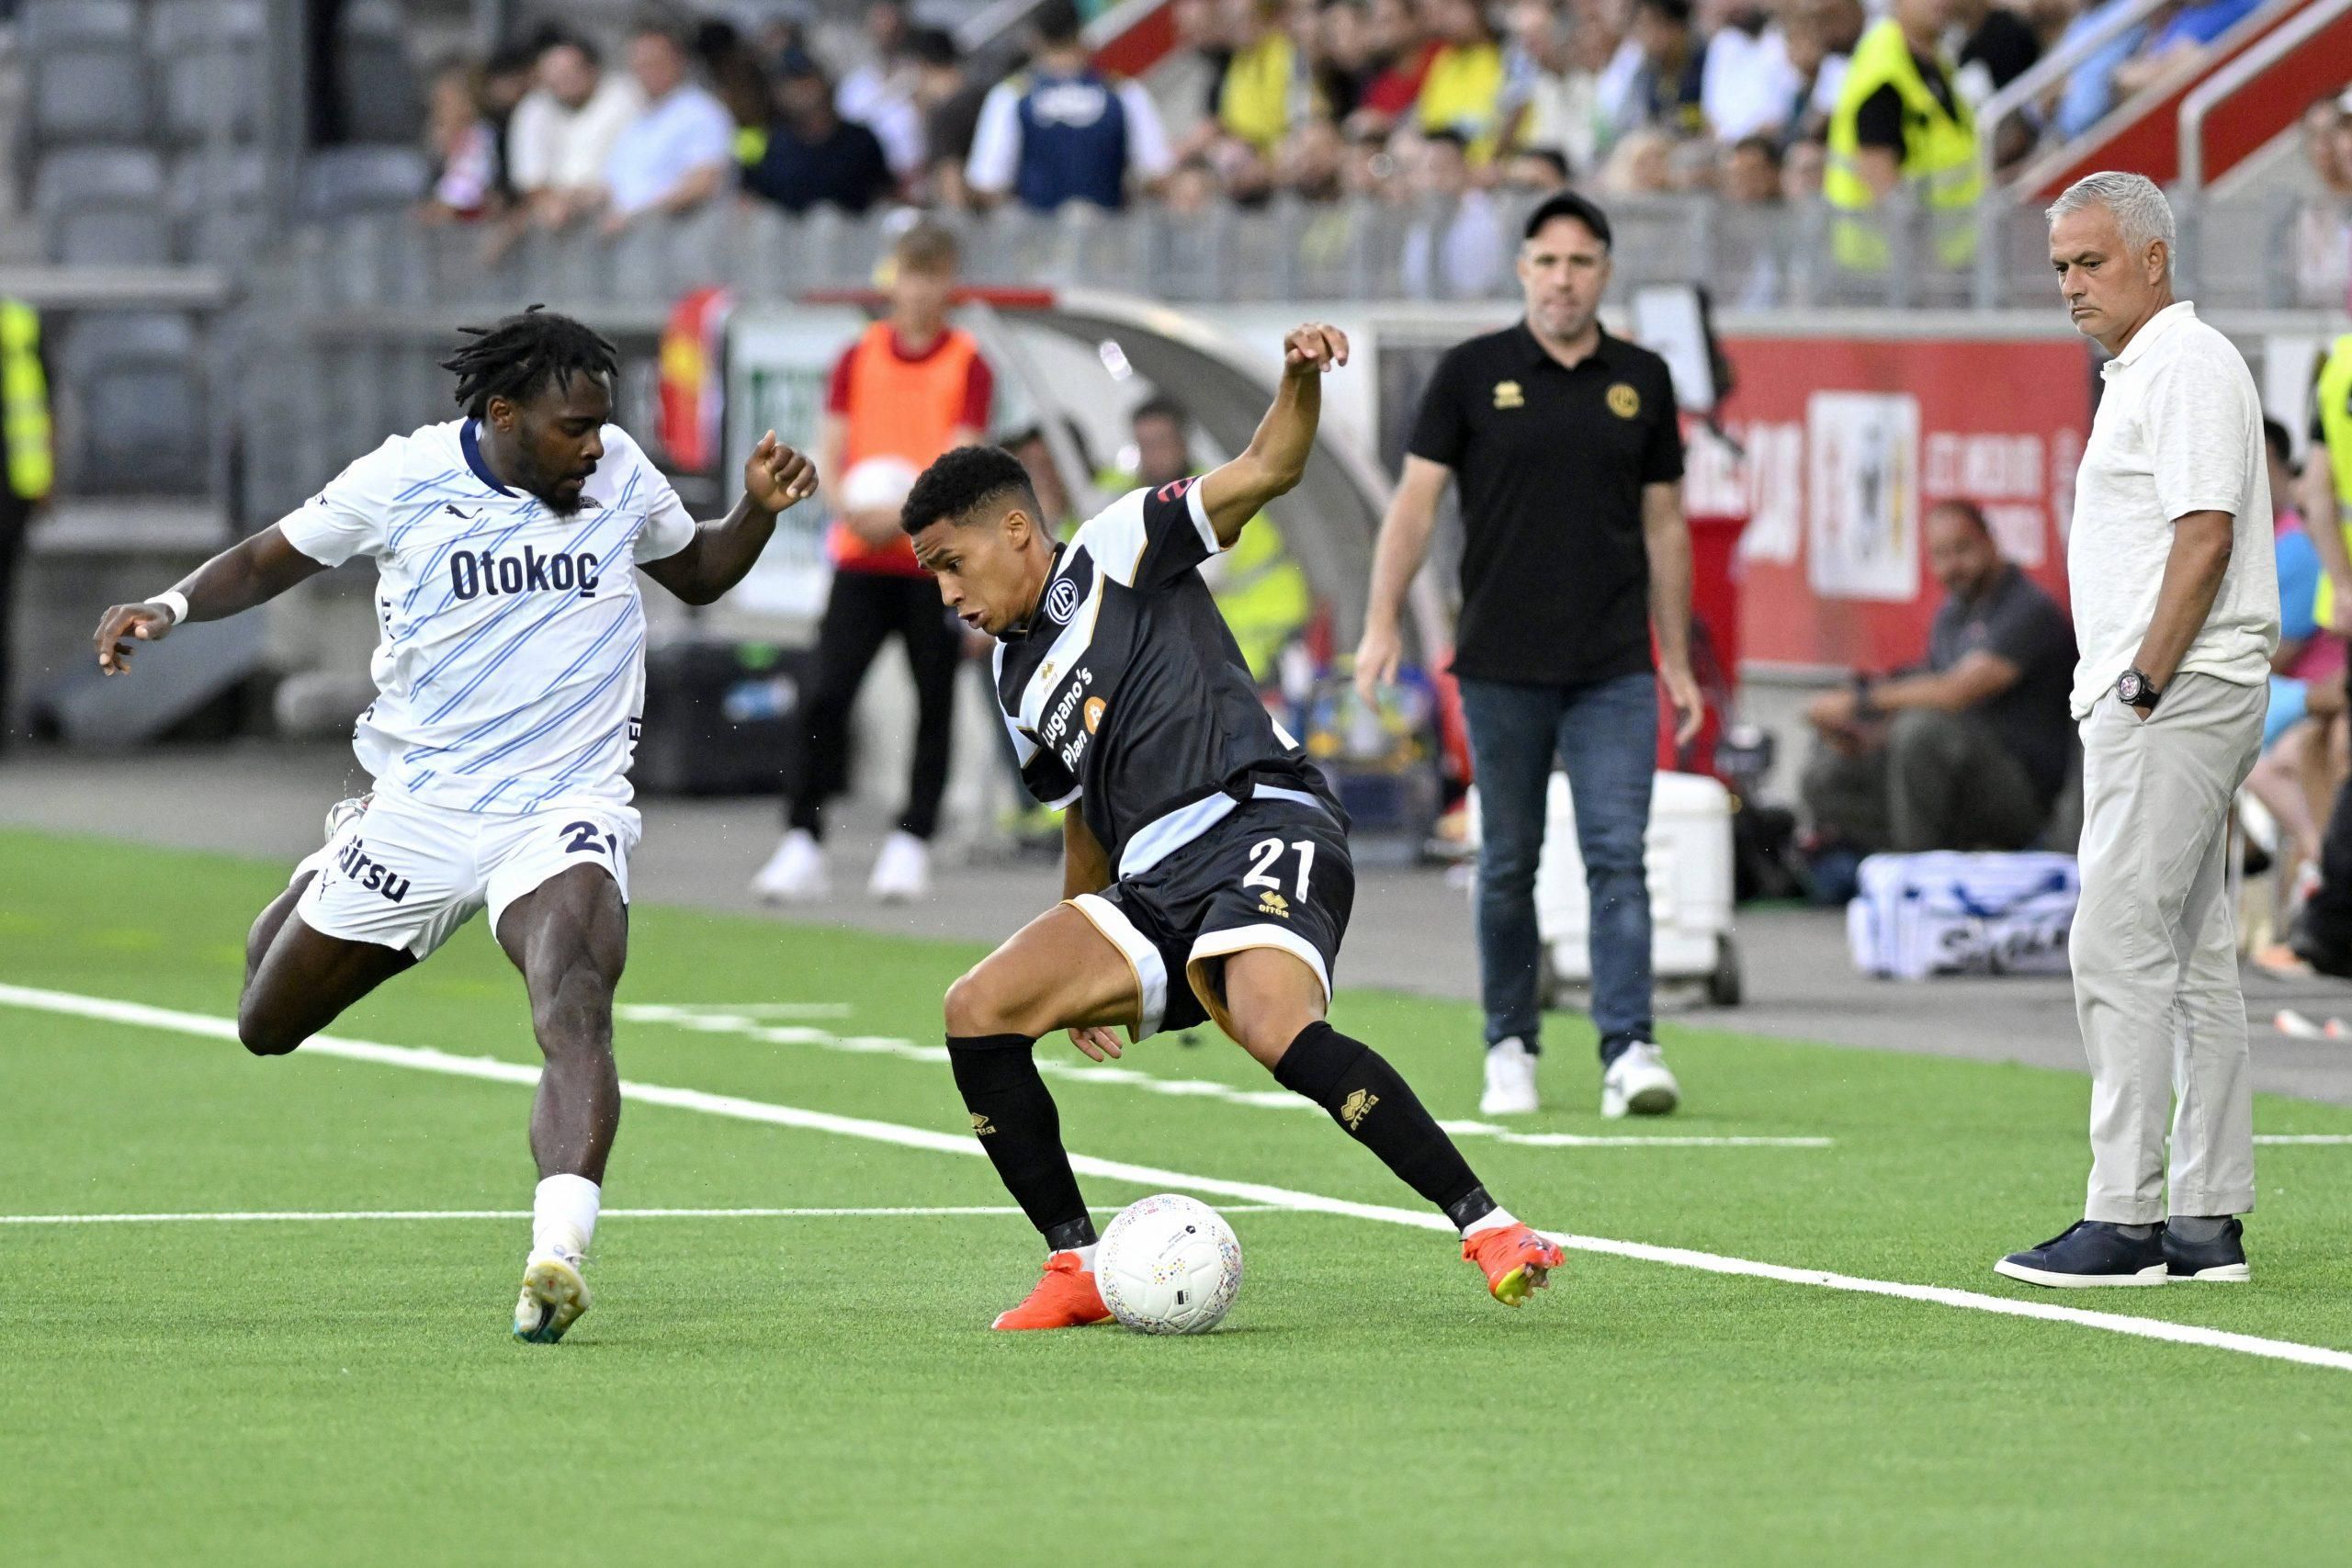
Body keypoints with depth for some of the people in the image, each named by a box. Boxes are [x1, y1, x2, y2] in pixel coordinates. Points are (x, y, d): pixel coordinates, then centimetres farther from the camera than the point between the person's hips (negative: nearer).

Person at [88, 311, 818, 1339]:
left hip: (565, 809, -1)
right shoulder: (403, 479, -7)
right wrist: (168, 609, -9)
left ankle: (556, 1258, -46)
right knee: (267, 1026, 12)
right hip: (419, 814, 1)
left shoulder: (619, 472, 0)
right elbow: (271, 560, 7)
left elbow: (698, 575, 19)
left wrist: (760, 509, -1)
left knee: (576, 1008, -31)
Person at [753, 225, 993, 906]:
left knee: (934, 703, 2)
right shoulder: (858, 358, 8)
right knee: (825, 698, -7)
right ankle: (802, 843, -2)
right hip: (862, 560, 2)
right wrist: (847, 504, -17)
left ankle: (912, 843, 12)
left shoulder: (968, 366, 0)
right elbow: (829, 451, 5)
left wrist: (907, 510, -28)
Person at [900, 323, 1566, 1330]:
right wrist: (1081, 968, 33)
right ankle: (1077, 1268, -4)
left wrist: (1302, 380, -22)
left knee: (1278, 1031, -34)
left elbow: (1267, 470, -3)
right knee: (978, 1011, -9)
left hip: (1259, 823, -8)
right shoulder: (1018, 681, 25)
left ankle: (1487, 1229, -32)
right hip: (1153, 886, 8)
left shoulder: (1116, 550, 6)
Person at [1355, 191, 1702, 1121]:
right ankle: (1510, 1049, 17)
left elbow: (1664, 523, 13)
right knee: (1508, 864, 6)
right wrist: (1383, 622, -10)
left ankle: (1629, 1052, -14)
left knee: (1618, 855, -9)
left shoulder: (1642, 381, 8)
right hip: (1500, 667, -1)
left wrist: (1677, 659, 12)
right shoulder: (1472, 373, 2)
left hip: (1614, 669, 1)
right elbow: (1417, 498, 0)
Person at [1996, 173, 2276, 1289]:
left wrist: (2142, 688, -20)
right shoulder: (2137, 373, 20)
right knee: (2193, 959, 9)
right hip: (2147, 695, 11)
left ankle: (2125, 1220, -15)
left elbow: (2205, 536, -19)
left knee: (2120, 947, -13)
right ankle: (2208, 1222, 10)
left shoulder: (2189, 366, -11)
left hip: (2177, 695, -11)